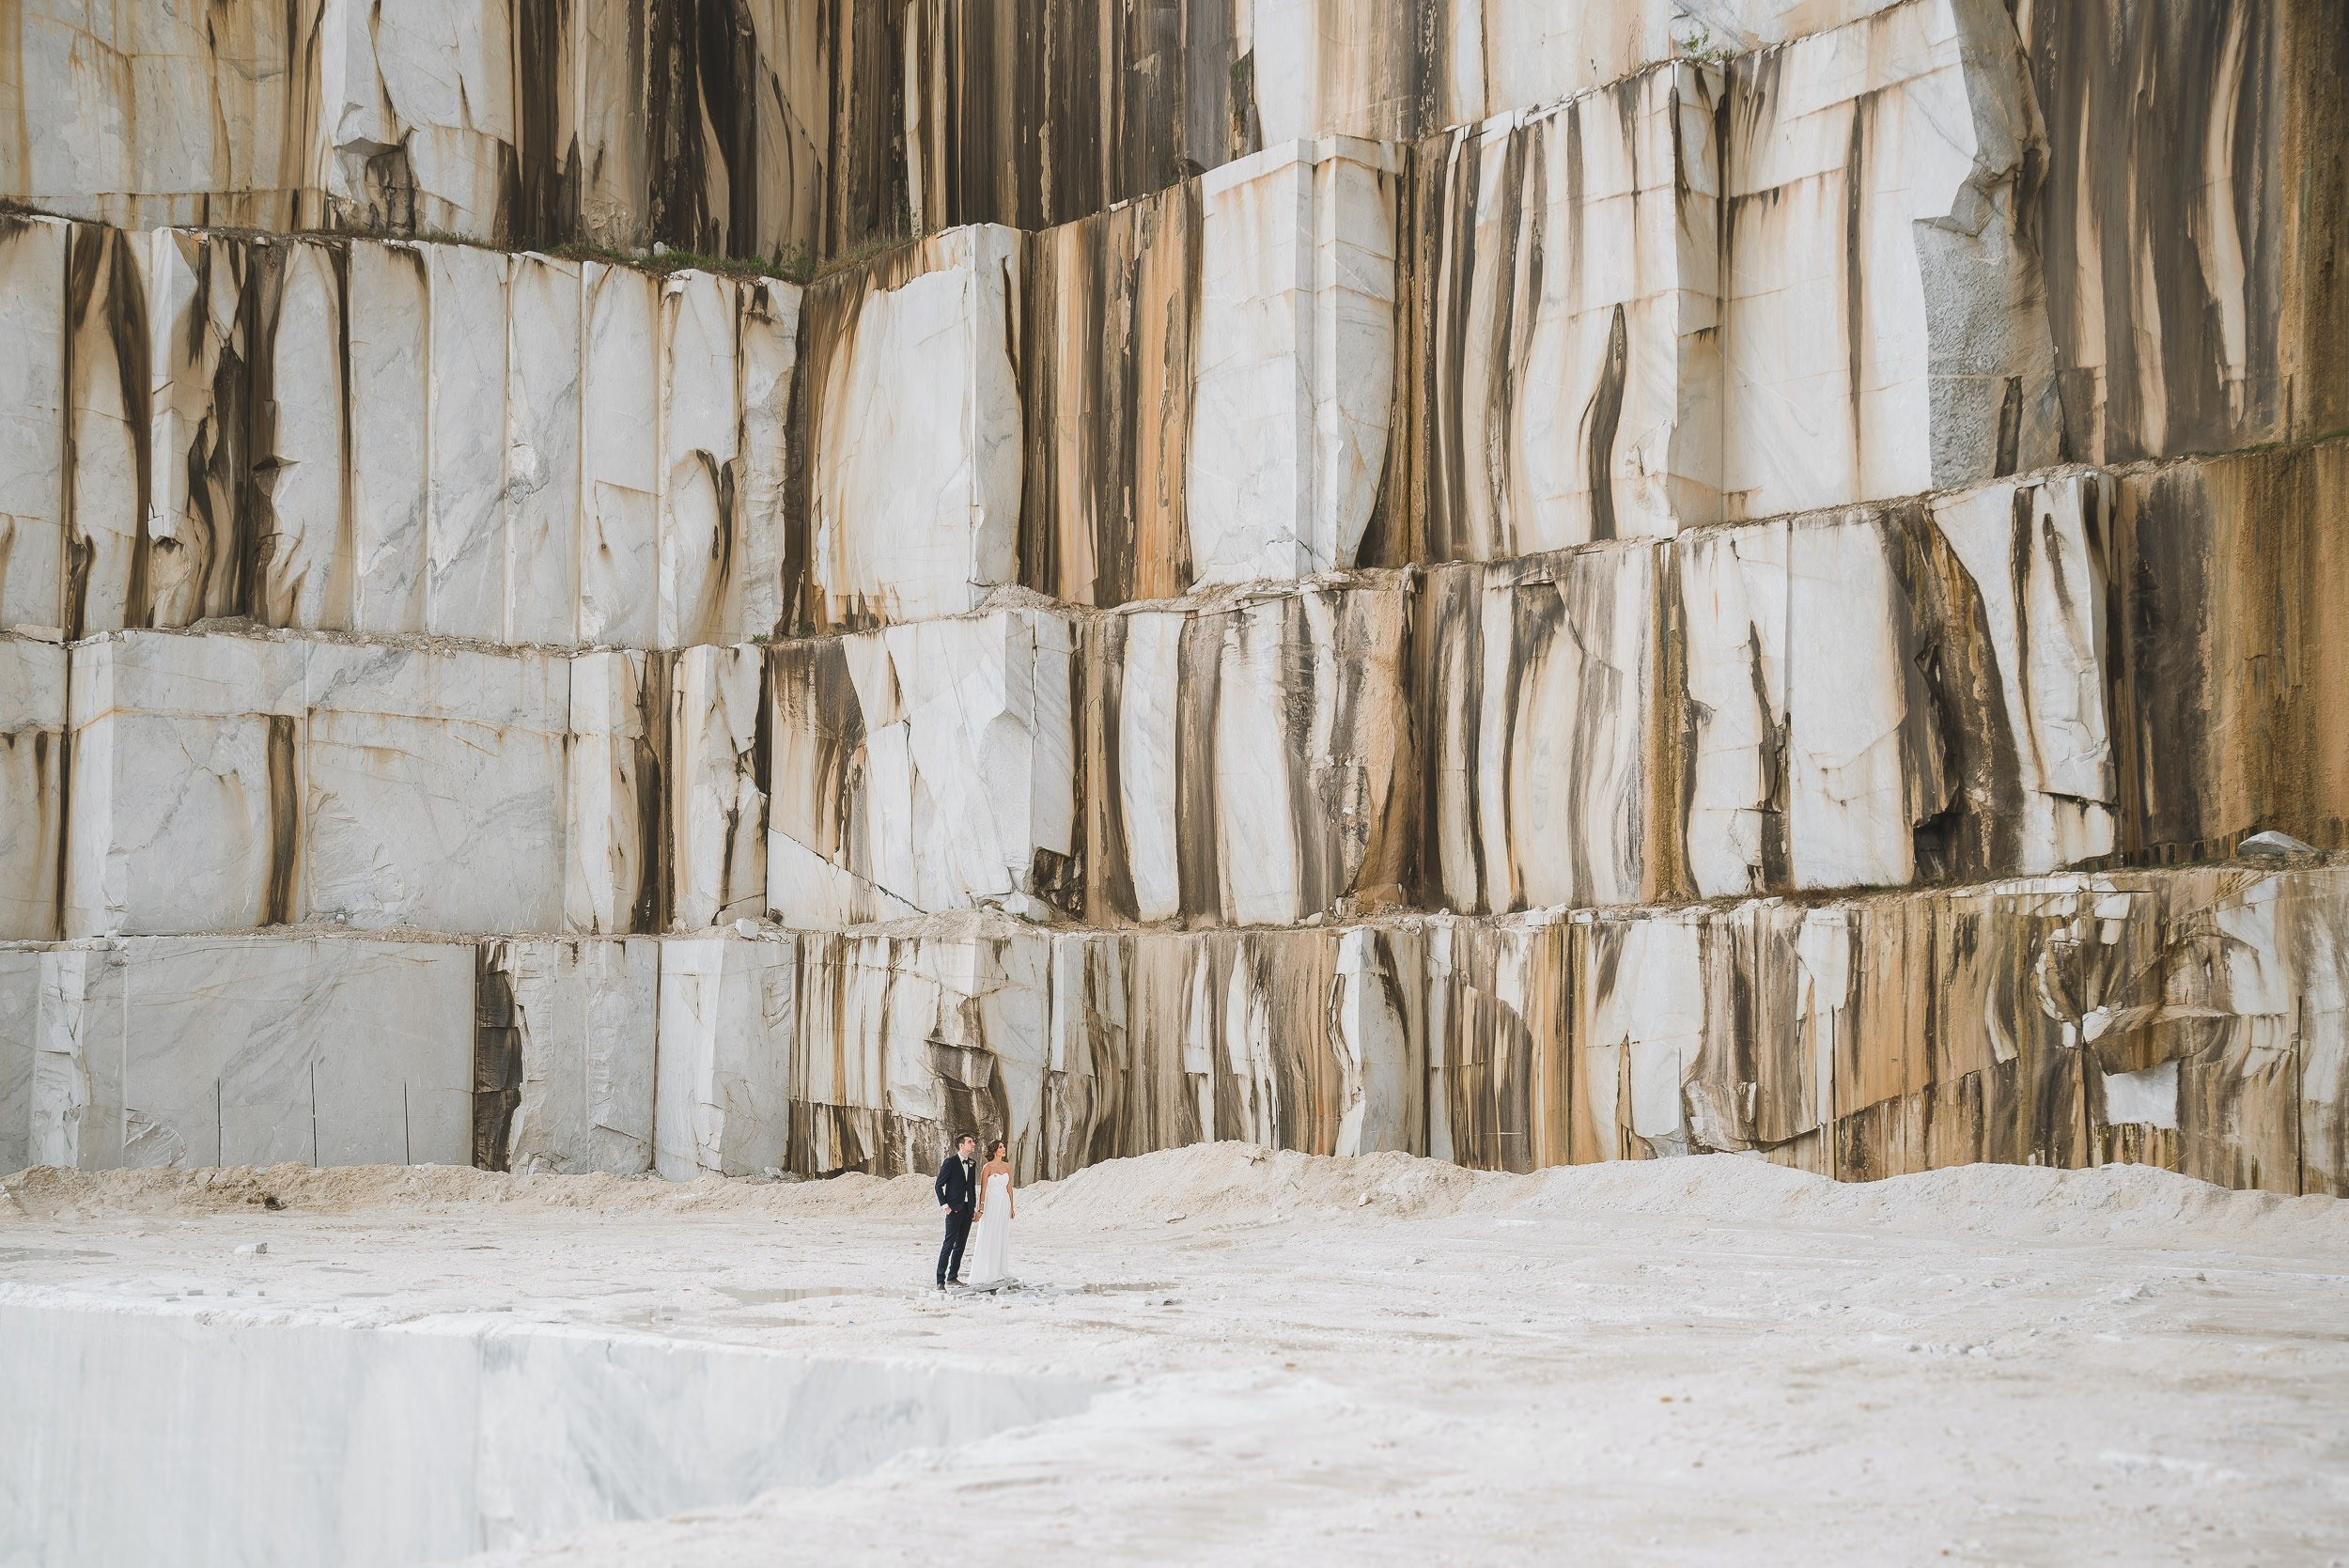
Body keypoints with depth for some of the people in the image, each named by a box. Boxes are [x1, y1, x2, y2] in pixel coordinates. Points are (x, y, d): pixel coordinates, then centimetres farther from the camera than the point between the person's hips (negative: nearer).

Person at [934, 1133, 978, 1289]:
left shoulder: (971, 1164, 12)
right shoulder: (950, 1162, -8)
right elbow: (939, 1185, -7)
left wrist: (974, 1206, 12)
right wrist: (945, 1205, -12)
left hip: (967, 1209, 7)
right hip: (954, 1209, -7)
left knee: (961, 1245, 9)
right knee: (949, 1244, -9)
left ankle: (953, 1276, 17)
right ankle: (940, 1280, -8)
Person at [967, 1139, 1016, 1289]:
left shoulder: (1007, 1166, 8)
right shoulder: (988, 1168, -8)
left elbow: (1009, 1187, 13)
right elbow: (983, 1190, -8)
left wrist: (1012, 1207, 12)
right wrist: (980, 1209, -12)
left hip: (1004, 1203, 5)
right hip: (991, 1203, -5)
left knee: (1002, 1237, 8)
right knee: (988, 1238, -3)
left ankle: (998, 1271, 15)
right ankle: (985, 1273, 1)